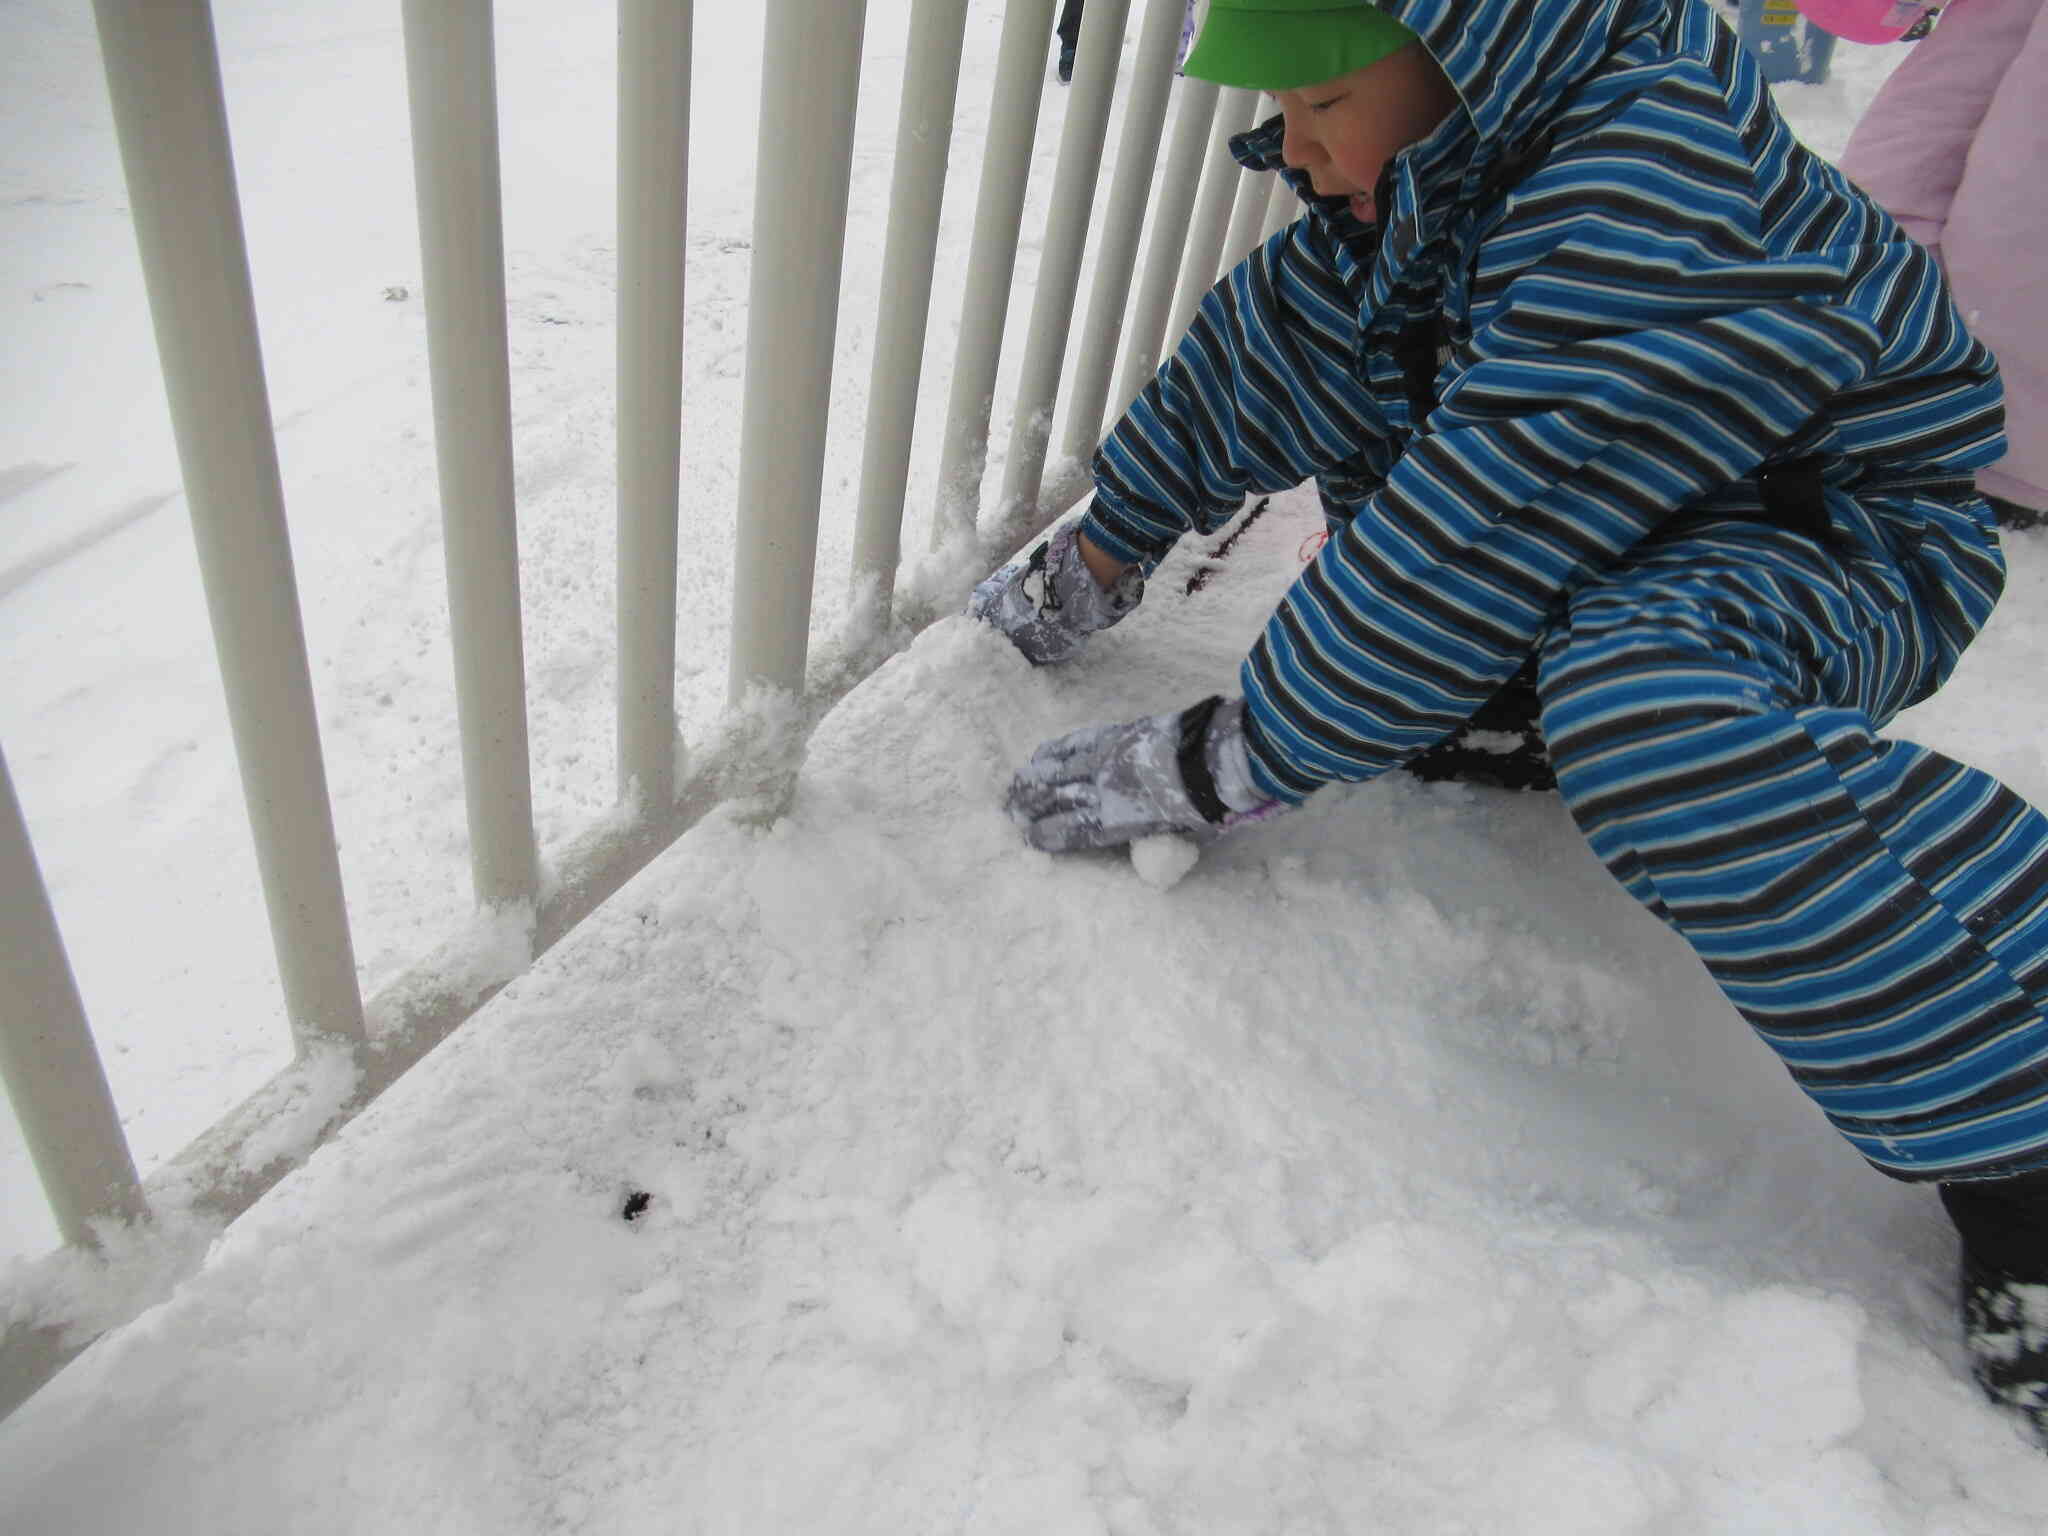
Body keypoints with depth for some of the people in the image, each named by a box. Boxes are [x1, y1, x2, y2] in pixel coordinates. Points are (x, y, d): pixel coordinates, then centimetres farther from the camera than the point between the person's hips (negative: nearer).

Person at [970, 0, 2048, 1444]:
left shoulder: (1654, 207, -32)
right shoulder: (1445, 151, -4)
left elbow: (1489, 531, -34)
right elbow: (1265, 343, 5)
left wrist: (1219, 768, -29)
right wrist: (1101, 558, 8)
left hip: (1835, 552, -9)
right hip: (1629, 524, 9)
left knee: (1643, 705, -42)